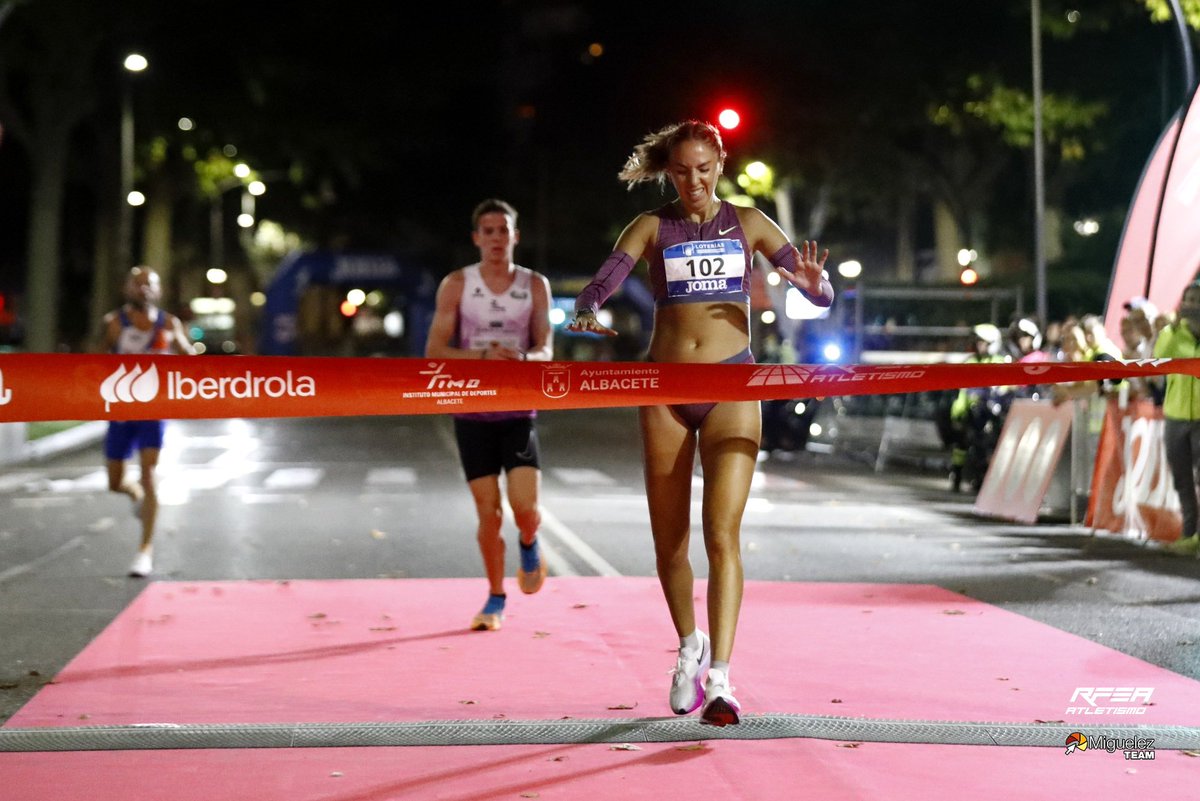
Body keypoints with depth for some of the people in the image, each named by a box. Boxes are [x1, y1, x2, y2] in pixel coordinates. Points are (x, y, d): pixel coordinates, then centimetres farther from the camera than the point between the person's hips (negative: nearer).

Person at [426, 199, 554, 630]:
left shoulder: (535, 284, 3)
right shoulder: (456, 284, -1)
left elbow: (545, 350, 1)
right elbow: (434, 350, -6)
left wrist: (524, 357, -23)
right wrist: (484, 355, -22)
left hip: (519, 412, 0)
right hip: (472, 412, 0)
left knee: (525, 506, -12)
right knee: (488, 513, 0)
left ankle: (529, 544, 25)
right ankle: (495, 598, 19)